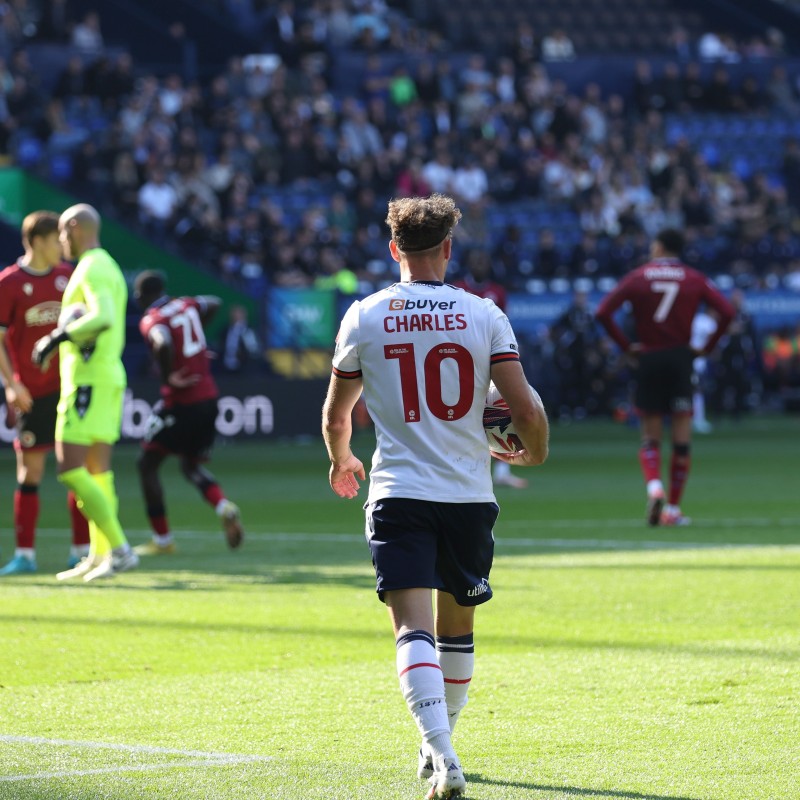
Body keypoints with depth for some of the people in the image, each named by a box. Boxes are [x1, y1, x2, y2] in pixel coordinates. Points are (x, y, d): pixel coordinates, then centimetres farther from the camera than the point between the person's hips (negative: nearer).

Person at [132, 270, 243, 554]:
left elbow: (164, 345, -34)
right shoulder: (187, 305, 8)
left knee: (147, 464, 8)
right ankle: (223, 506, -4)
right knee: (191, 464, 23)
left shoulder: (152, 321, -13)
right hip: (208, 397, 7)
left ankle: (162, 539, 7)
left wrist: (167, 377, -18)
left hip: (179, 402, -7)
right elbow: (214, 303, 26)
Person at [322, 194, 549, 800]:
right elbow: (527, 408, -6)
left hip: (399, 495, -2)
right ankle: (440, 745, 34)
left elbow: (336, 416, 11)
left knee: (414, 628, -11)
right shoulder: (483, 315, -1)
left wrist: (342, 460, 33)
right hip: (469, 494, 2)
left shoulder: (364, 317, 0)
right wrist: (533, 452, 18)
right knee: (457, 624, 20)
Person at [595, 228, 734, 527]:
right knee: (682, 435, 4)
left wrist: (626, 346, 0)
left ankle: (654, 485, -20)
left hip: (648, 357, 0)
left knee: (650, 437, 8)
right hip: (681, 357, 0)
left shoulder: (638, 277, 1)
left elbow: (603, 313, -7)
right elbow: (726, 312, -7)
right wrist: (707, 347, 1)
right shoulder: (694, 279, 2)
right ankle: (673, 508, 4)